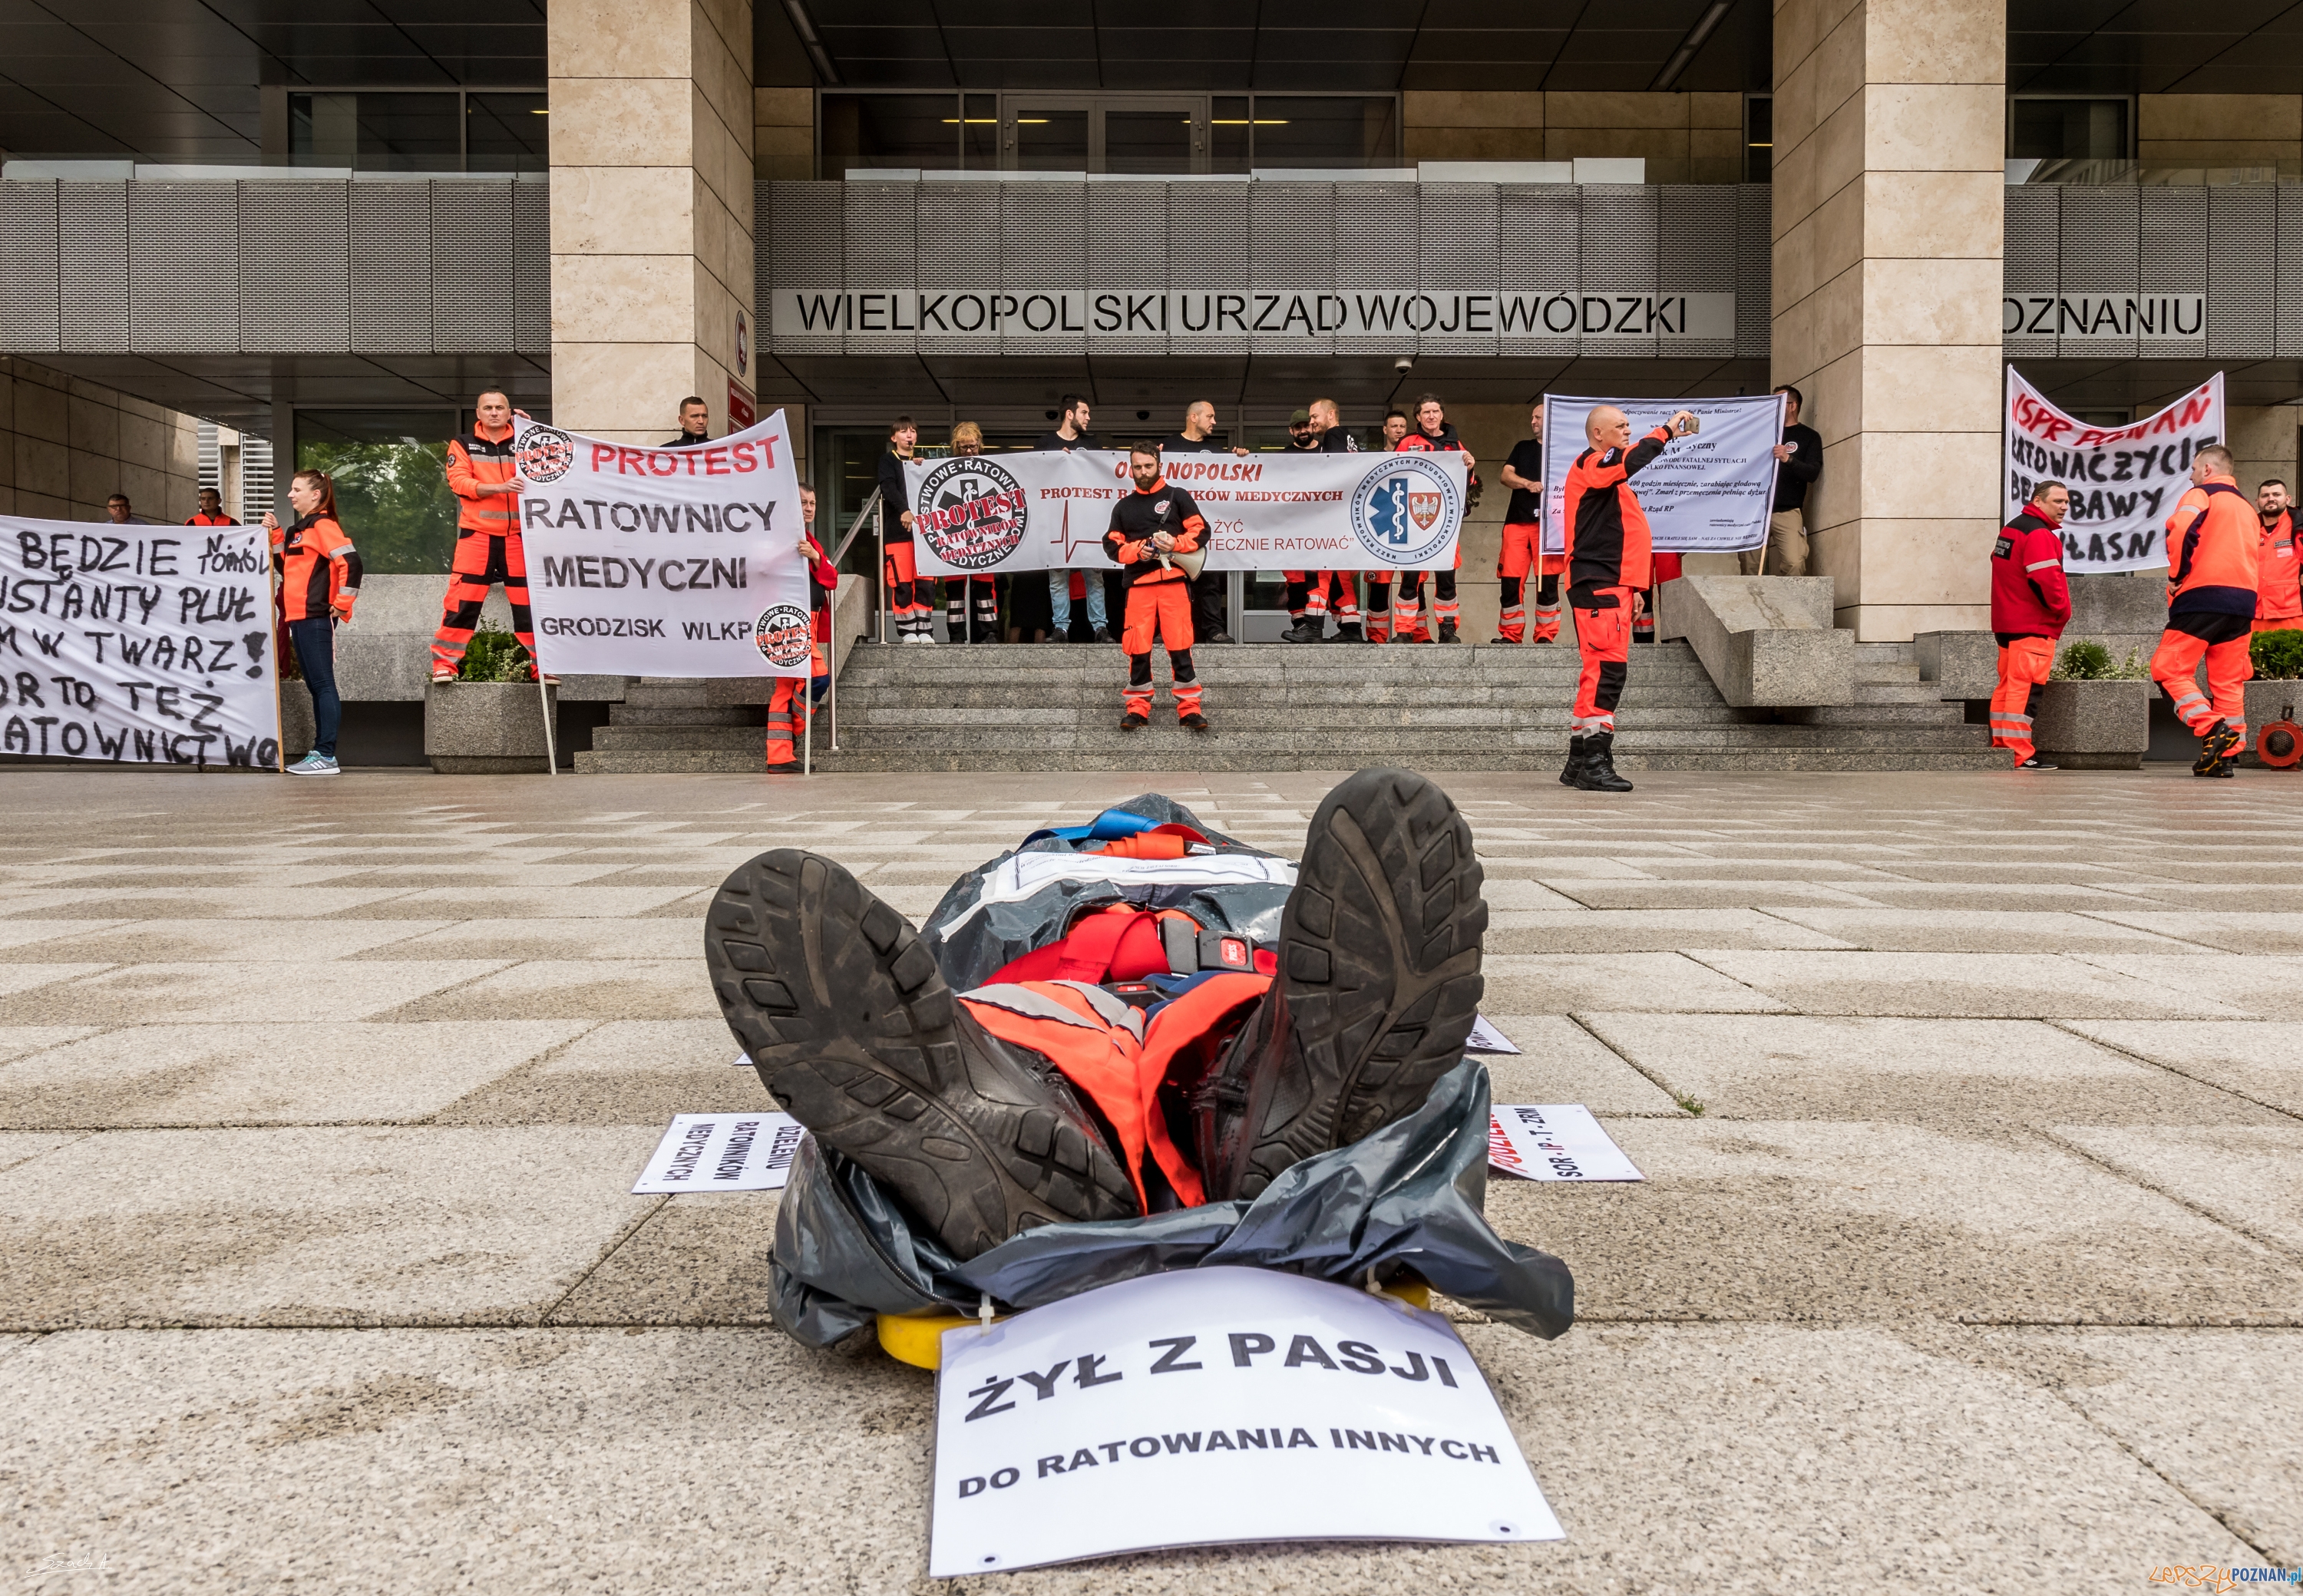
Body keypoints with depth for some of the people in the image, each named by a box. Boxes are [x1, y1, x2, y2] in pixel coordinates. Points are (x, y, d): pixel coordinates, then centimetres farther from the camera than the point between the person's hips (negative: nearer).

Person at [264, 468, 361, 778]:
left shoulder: (322, 525, -9)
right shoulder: (298, 529, 20)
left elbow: (350, 563, -19)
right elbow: (285, 567, 25)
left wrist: (342, 604, -17)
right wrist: (276, 535, 14)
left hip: (316, 617, -10)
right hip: (298, 618, 10)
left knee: (322, 683, -9)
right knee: (315, 684, 10)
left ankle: (327, 756, -9)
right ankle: (320, 752, 14)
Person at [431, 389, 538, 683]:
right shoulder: (463, 445, 8)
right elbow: (459, 482, -4)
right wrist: (499, 487, -19)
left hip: (517, 535, 1)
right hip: (477, 534, -1)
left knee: (529, 601, 2)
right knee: (462, 601, -6)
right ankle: (445, 662, 1)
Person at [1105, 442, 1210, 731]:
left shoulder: (1177, 497, 8)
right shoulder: (1123, 506, 17)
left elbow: (1201, 531, 3)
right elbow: (1112, 544, 13)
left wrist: (1175, 544, -13)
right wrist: (1135, 551, -6)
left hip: (1173, 581, -2)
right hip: (1138, 584, 3)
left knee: (1180, 645, -6)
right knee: (1137, 646, -1)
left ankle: (1189, 708, -2)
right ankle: (1138, 708, 6)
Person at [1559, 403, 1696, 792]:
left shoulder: (1608, 472, 26)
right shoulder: (1590, 464, -5)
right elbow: (1631, 462, -28)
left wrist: (1632, 586, 25)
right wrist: (1667, 431, -18)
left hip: (1610, 584, 11)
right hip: (1598, 585, -11)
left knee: (1600, 671, 9)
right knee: (1608, 667, -16)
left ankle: (1579, 762, 12)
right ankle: (1593, 762, -18)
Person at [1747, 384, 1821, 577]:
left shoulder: (1809, 437, 8)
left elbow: (1813, 473, -6)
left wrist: (1788, 459, -23)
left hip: (1787, 512, -4)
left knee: (1794, 564, -20)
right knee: (1751, 569, -3)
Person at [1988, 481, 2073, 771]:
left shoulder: (2010, 529, 17)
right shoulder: (2040, 534, -14)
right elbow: (2046, 579, -23)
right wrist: (2062, 611, -10)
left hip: (2006, 623, 10)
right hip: (2034, 626, -10)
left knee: (2008, 684, 13)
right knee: (2025, 688, -11)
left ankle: (1999, 747, 16)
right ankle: (2021, 755, -13)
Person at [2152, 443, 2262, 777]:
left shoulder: (2201, 494, 2)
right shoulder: (2247, 507, 26)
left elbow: (2181, 531, -17)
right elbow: (2258, 560, 24)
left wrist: (2176, 575, -7)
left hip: (2203, 595, -7)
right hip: (2243, 600, 7)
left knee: (2169, 668, -5)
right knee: (2229, 680, 7)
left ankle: (2212, 728, -22)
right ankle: (2225, 755, 3)